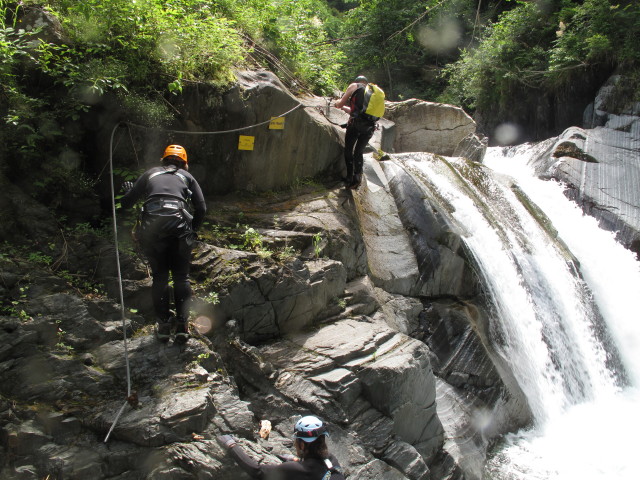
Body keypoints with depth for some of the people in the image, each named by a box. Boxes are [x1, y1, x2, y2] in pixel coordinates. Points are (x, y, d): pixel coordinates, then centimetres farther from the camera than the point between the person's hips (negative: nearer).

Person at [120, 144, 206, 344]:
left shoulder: (150, 174, 23)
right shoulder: (187, 176, 22)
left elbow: (125, 203, 22)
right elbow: (201, 208, 10)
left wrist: (129, 193, 44)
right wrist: (192, 229, 24)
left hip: (151, 229, 1)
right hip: (178, 228, -1)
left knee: (159, 277, 14)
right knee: (181, 277, 12)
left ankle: (163, 324, 12)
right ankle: (182, 324, 3)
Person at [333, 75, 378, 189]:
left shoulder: (354, 86, 10)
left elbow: (340, 104, 9)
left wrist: (337, 104, 32)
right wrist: (343, 108, 43)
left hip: (356, 123, -5)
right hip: (370, 126, 5)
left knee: (348, 150, 9)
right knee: (359, 152, 18)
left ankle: (350, 178, 4)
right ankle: (358, 177, 8)